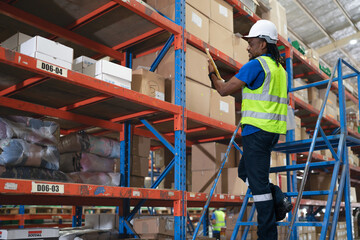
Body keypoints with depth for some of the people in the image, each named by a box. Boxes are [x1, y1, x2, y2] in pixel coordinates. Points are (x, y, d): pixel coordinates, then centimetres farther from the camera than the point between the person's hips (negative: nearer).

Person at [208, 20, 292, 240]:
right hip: (273, 130, 9)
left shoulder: (255, 65, -11)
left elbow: (224, 90, -12)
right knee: (245, 172, 21)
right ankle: (278, 200, 7)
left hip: (257, 130, -9)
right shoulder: (280, 68, 17)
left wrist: (212, 74, 8)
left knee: (258, 181, -2)